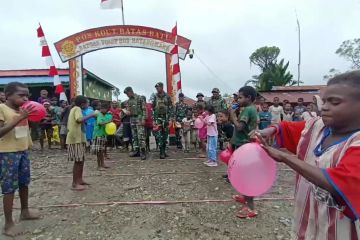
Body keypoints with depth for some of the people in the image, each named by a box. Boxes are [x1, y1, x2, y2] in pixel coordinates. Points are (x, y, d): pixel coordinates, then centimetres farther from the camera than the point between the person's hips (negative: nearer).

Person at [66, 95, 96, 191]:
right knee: (78, 161, -7)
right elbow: (79, 120, -31)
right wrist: (90, 115, -21)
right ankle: (75, 184, -3)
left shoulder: (74, 109, 20)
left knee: (81, 160, 16)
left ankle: (79, 180, 25)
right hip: (76, 138, -11)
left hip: (78, 138, 11)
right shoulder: (77, 109, -11)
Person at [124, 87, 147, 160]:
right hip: (132, 118, 7)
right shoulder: (129, 101, 14)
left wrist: (143, 119, -16)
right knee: (134, 136, 8)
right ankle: (136, 150, 16)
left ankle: (143, 152, -13)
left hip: (139, 118, -7)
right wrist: (128, 112, 0)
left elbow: (144, 109, -8)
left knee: (141, 135, -13)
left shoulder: (140, 98, -5)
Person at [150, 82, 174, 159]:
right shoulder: (154, 96, 1)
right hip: (157, 117, -2)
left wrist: (172, 116, -3)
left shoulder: (167, 96, 2)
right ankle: (161, 152, -7)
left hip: (165, 117, 2)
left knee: (165, 134, 8)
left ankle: (163, 151, 21)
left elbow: (171, 107, 5)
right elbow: (151, 107, 0)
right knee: (159, 134, -10)